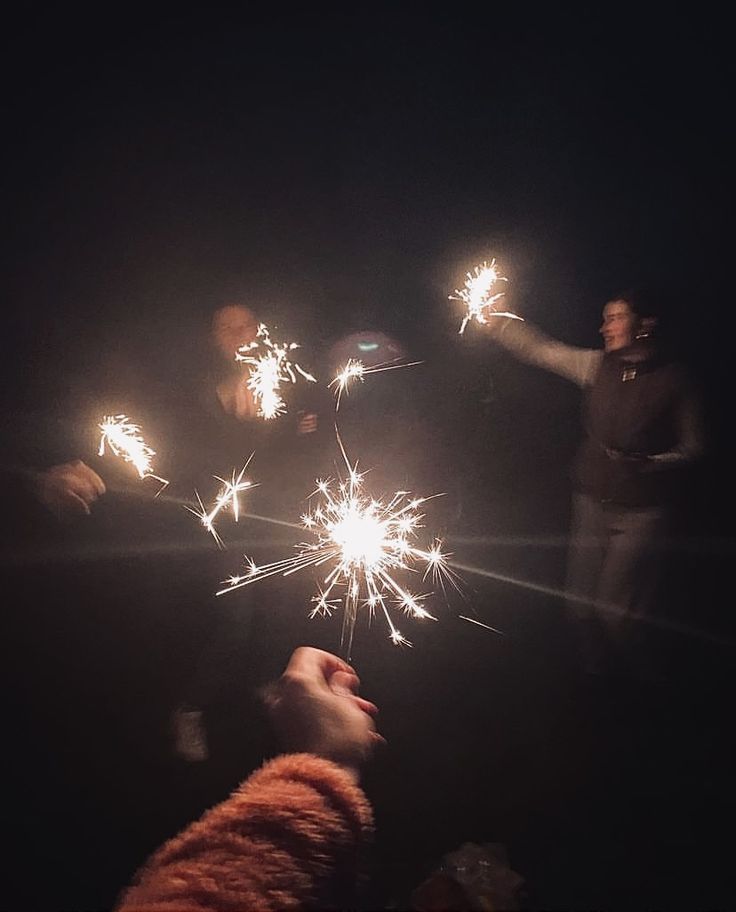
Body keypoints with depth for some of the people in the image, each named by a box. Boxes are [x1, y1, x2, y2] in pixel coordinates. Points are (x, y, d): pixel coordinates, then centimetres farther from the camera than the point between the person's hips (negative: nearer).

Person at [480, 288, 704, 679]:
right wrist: (495, 322, 6)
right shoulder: (598, 365, 2)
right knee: (581, 599, 10)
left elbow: (691, 445, -3)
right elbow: (540, 350, 8)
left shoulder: (674, 379, -9)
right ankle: (598, 667, 35)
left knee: (615, 607, -5)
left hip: (642, 510, -4)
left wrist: (650, 463, -19)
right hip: (593, 500, 5)